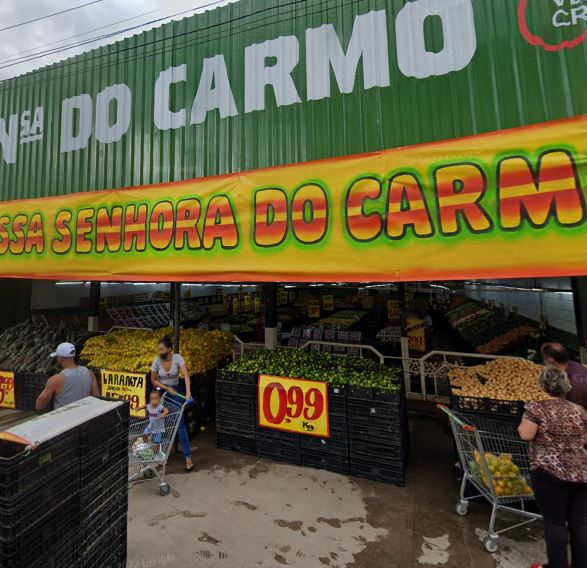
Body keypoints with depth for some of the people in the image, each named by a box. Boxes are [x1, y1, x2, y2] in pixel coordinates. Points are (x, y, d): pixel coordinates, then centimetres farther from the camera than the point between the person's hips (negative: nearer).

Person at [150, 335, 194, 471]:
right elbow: (153, 380, -5)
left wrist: (188, 392, -41)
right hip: (161, 391, 2)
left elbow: (186, 375, -29)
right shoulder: (157, 360, -16)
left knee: (180, 423, -4)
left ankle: (188, 456, 3)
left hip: (176, 390, -2)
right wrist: (167, 389, -14)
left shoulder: (177, 358, -21)